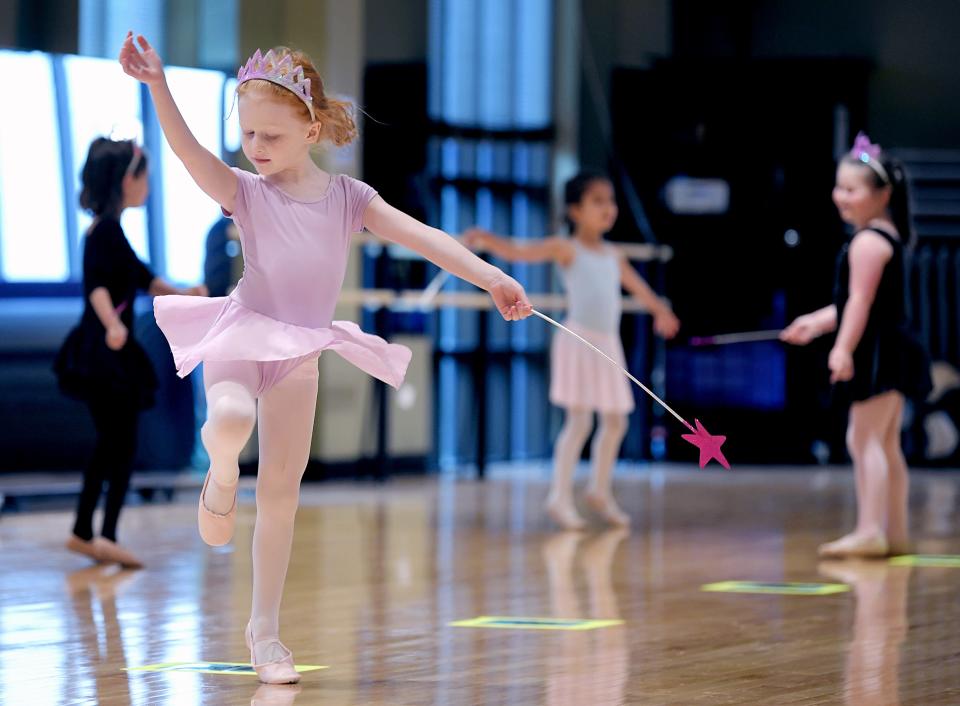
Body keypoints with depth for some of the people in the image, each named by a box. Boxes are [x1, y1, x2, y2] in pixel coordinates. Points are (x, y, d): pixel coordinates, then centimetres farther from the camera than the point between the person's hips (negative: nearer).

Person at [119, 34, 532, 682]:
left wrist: (492, 277, -21)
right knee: (230, 420, -37)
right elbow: (188, 149, -25)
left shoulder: (346, 196, -2)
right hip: (242, 336, -3)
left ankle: (265, 628, 14)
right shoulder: (246, 191, -8)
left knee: (282, 491, 5)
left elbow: (421, 236, -10)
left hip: (300, 352, 3)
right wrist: (158, 87, -42)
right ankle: (222, 475, 0)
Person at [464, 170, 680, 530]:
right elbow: (519, 252, -18)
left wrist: (660, 308, 47)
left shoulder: (613, 257, 13)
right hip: (578, 339, -7)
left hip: (608, 345, 7)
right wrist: (488, 241, -36)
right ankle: (560, 496, -5)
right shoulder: (567, 249, -6)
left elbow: (636, 284, 31)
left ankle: (600, 491, 27)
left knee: (615, 421, 12)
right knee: (579, 420, -11)